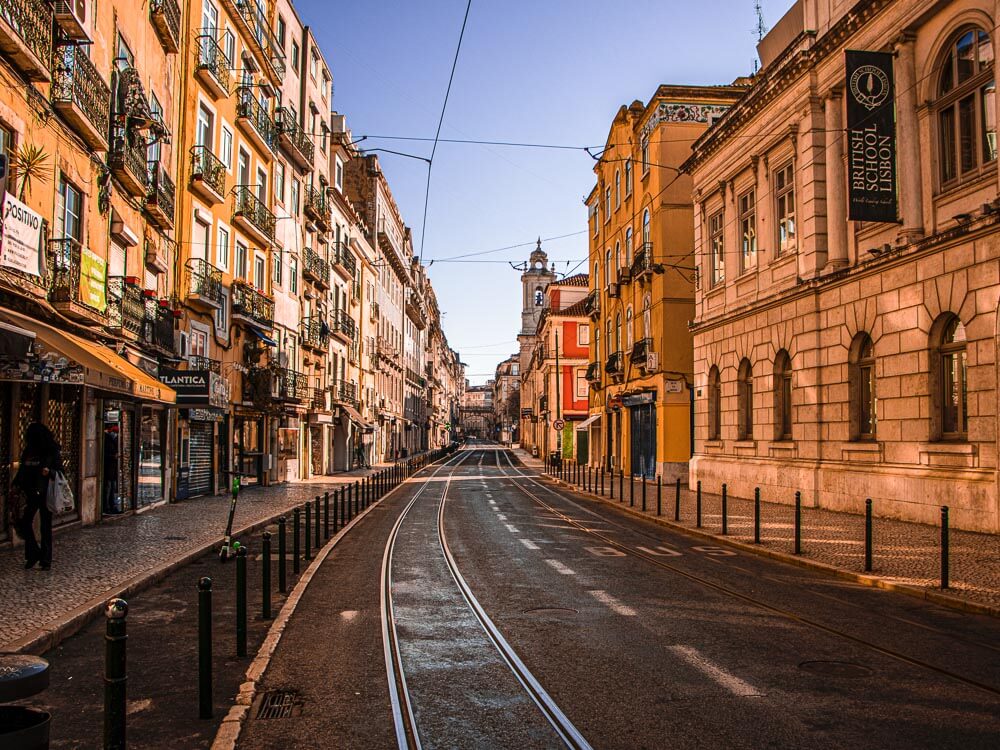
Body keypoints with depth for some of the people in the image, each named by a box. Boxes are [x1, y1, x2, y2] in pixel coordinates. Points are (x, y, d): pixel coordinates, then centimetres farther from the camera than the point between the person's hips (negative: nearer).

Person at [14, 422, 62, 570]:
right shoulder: (28, 452, 6)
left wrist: (50, 472, -24)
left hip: (46, 493, -4)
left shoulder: (52, 452, -6)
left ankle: (46, 560, 9)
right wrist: (17, 485, 2)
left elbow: (60, 471, -4)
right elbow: (22, 471, 15)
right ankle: (33, 554, 14)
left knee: (46, 527, 2)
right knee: (24, 523, -4)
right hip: (31, 494, 4)